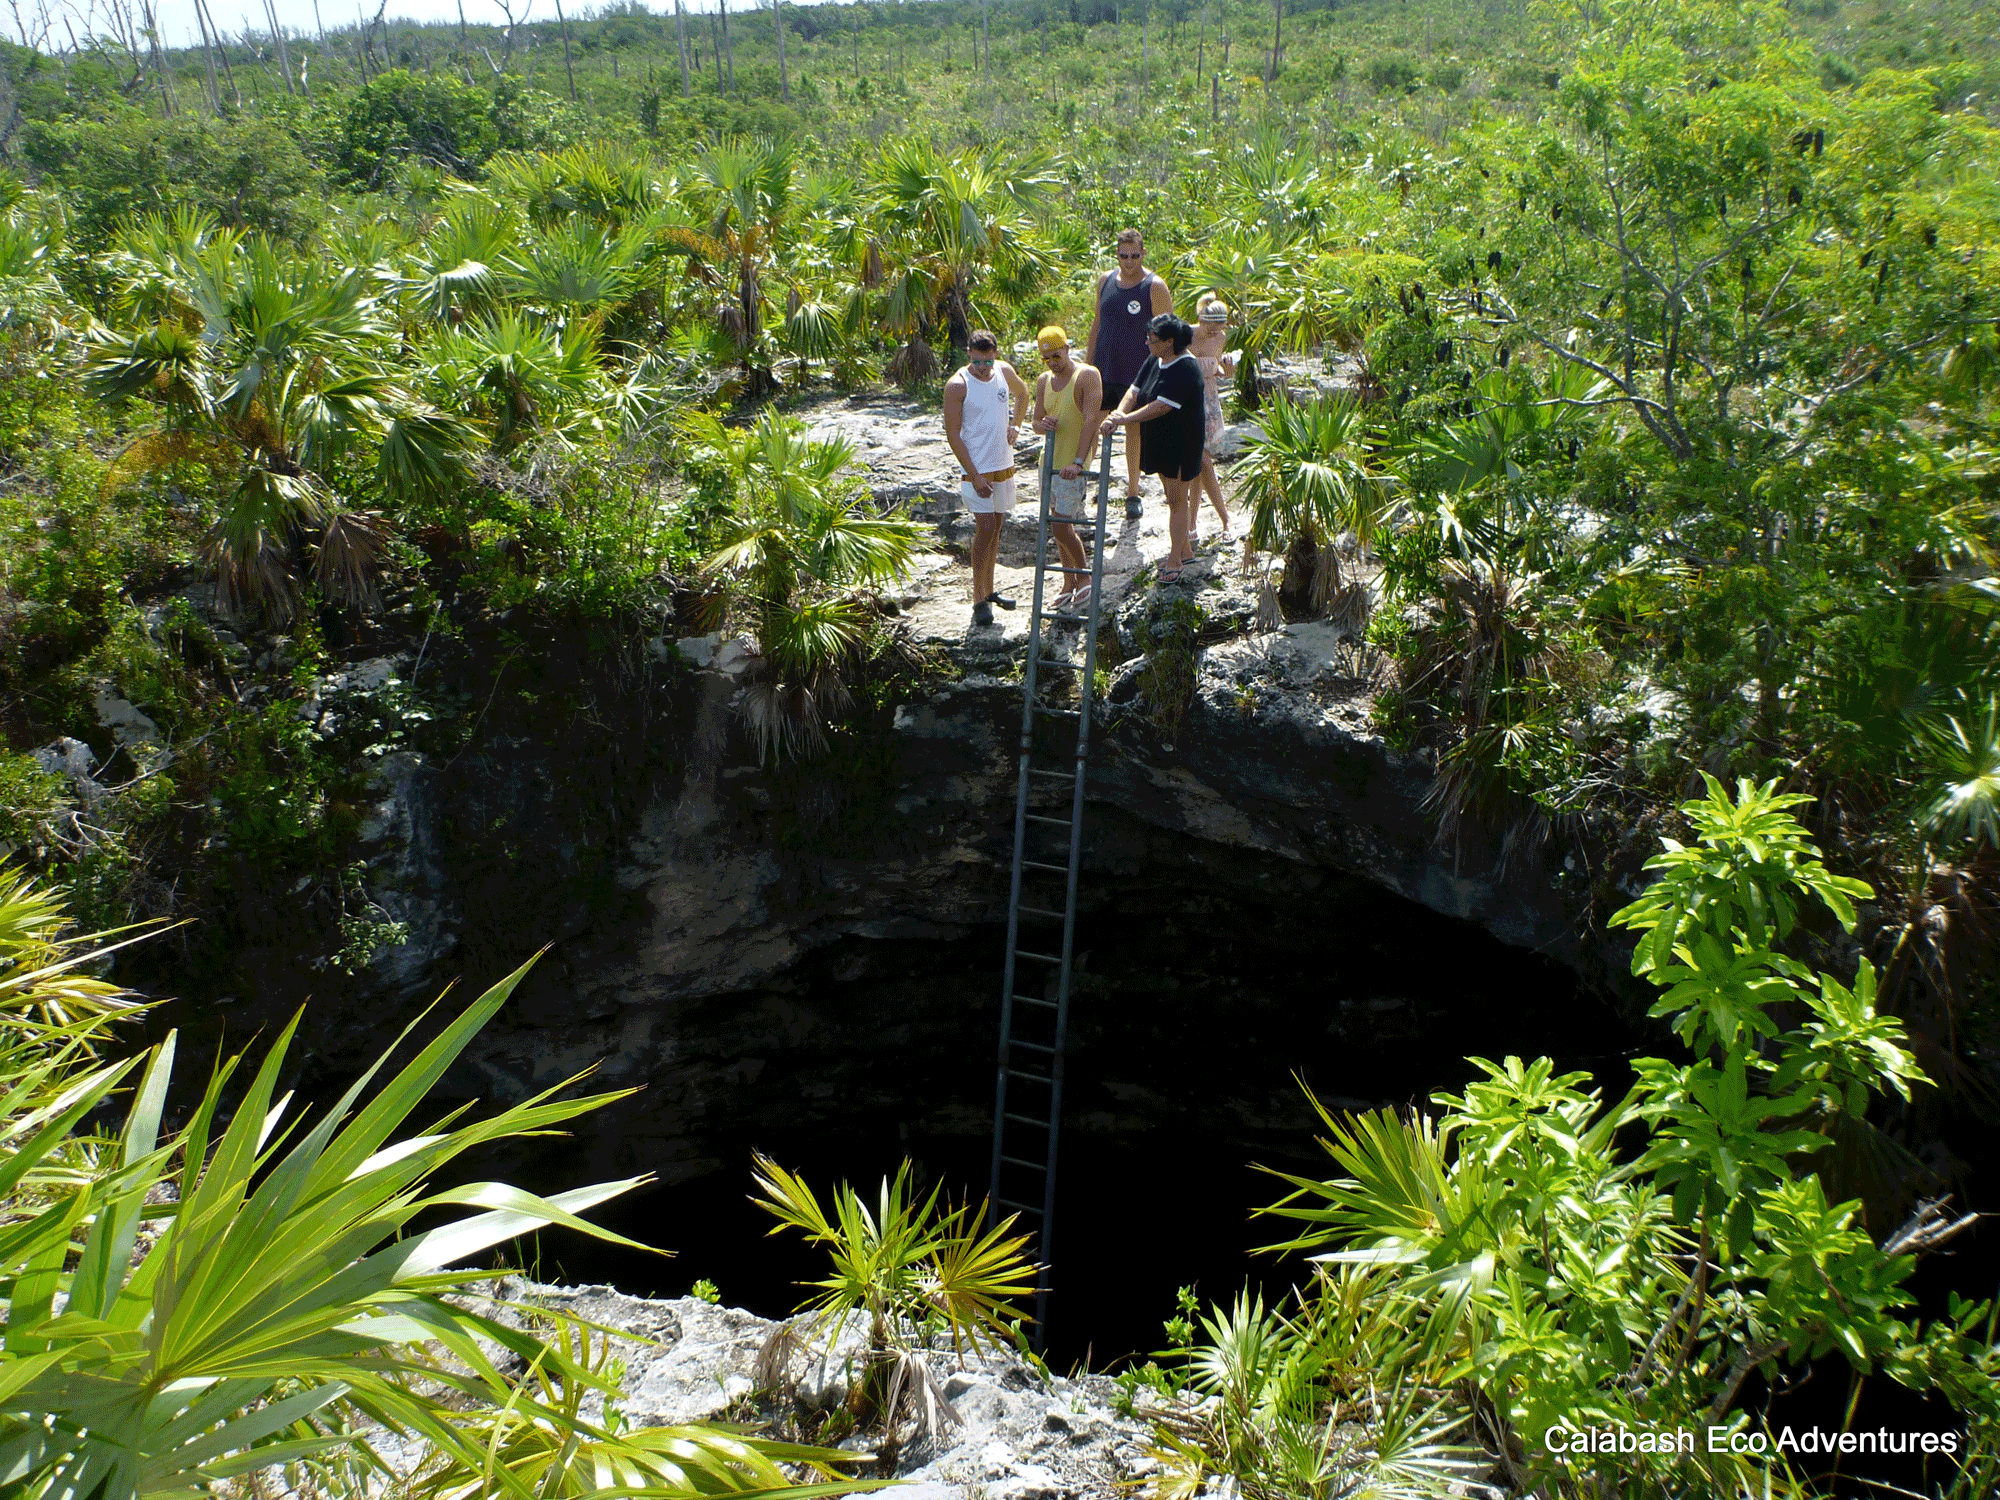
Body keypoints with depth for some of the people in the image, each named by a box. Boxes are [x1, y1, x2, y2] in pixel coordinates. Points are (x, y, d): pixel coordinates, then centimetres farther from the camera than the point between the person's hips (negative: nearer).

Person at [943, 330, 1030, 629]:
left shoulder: (1004, 371, 3)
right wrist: (974, 476, -17)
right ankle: (979, 600, -6)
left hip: (1004, 466, 6)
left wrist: (1015, 425, 10)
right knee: (985, 528, -12)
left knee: (995, 527, 13)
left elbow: (1022, 393, 26)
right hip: (976, 469, -6)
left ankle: (989, 590, 25)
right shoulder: (958, 385, -13)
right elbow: (953, 434, -13)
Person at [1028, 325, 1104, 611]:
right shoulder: (1043, 381, 9)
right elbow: (1036, 422, 14)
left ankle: (1084, 575, 12)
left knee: (1061, 527, -10)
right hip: (1051, 458, 7)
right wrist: (1043, 424, -13)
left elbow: (1091, 420, -20)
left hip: (1073, 463, -7)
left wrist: (1078, 461, -29)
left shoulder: (1087, 375, -12)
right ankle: (1070, 584, 25)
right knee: (1059, 525, 13)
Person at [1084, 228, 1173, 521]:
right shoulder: (1106, 281, 7)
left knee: (1134, 431, 6)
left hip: (1136, 374, -4)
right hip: (1103, 370, 4)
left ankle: (1132, 494, 18)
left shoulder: (1155, 288, -8)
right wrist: (1086, 364, 14)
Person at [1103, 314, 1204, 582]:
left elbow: (1161, 406, -30)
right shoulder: (1154, 361, 5)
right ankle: (1185, 550, 32)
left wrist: (1125, 419, -31)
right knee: (1173, 497, 18)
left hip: (1181, 445, -9)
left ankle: (1175, 560, 11)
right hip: (1158, 440, 9)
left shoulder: (1185, 369, -23)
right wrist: (1119, 412, -19)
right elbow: (1135, 390, 2)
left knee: (1178, 500, 1)